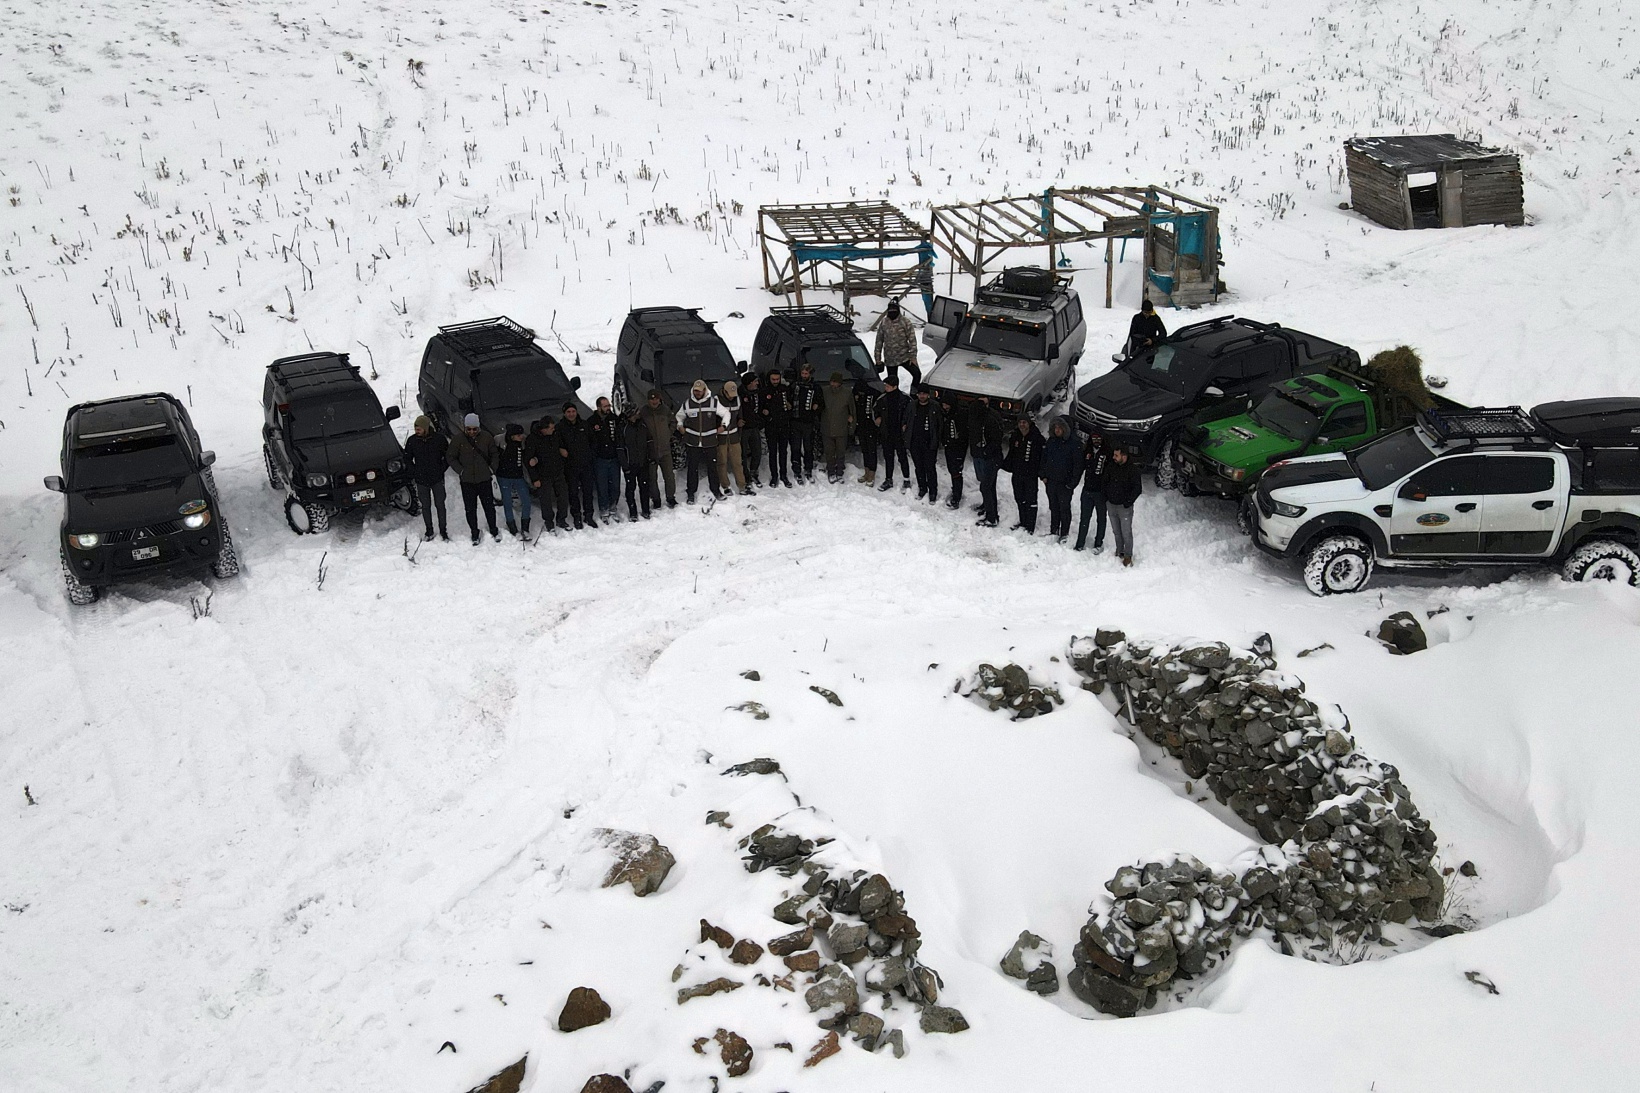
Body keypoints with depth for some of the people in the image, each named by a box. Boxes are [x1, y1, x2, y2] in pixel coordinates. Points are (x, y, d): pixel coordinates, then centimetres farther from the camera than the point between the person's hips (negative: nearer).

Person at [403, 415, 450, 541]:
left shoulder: (439, 438, -10)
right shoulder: (412, 440, -6)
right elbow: (407, 458, 8)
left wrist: (441, 470, -4)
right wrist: (414, 473, -1)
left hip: (437, 479, -1)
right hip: (421, 481, 1)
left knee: (440, 505, 6)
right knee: (425, 506, 10)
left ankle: (443, 530, 19)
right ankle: (429, 531, 23)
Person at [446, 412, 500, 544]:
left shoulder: (486, 437, -6)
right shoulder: (458, 439, -8)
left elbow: (494, 454, 8)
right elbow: (451, 457, 1)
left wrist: (492, 469, -3)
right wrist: (460, 470, -8)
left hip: (484, 479, 0)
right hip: (467, 480, 0)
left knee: (489, 506, 10)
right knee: (470, 508, 8)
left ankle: (494, 530, 29)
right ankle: (474, 533, 23)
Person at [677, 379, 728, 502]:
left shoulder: (713, 402, -3)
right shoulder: (687, 403, 1)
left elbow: (725, 414, 8)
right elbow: (679, 416, 18)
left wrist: (723, 425, -3)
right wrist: (680, 426, 4)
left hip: (710, 441, 0)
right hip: (692, 441, 0)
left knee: (712, 467, 7)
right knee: (692, 468, 3)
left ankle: (715, 490, 22)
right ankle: (691, 492, 13)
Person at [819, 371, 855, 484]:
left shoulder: (847, 393, -4)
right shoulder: (824, 391, -3)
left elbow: (852, 410, 7)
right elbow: (819, 407, 8)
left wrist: (851, 422, 7)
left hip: (842, 429, 0)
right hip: (827, 429, 0)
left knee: (841, 453, 7)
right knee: (829, 452, 7)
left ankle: (839, 473, 20)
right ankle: (831, 473, 20)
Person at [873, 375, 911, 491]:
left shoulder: (905, 398, -8)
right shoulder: (881, 399, 3)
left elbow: (910, 414, 0)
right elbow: (876, 413, 17)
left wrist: (905, 425, -9)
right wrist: (877, 419, 0)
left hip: (899, 434, -4)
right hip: (886, 434, 4)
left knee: (902, 457, 3)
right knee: (888, 457, 12)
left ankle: (906, 480, 14)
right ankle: (888, 479, 24)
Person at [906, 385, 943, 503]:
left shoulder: (935, 407, -4)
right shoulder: (912, 406, 5)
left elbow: (939, 424, -2)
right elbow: (906, 421, 13)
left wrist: (936, 441, -7)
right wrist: (907, 438, 7)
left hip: (929, 443, -4)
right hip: (915, 443, 4)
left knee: (930, 468, -4)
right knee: (919, 467, 13)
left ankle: (933, 492, 7)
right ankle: (922, 488, 29)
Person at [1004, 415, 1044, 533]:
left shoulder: (1037, 438, -11)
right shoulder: (1015, 437, 7)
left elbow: (1042, 457, -10)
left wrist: (1042, 473, -15)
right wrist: (1003, 464, 8)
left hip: (1031, 475, -6)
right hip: (1017, 474, 6)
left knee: (1030, 500, -2)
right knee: (1020, 499, 15)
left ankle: (1030, 526, 4)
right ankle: (1023, 522, 28)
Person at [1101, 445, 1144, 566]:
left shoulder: (1132, 469, -16)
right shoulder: (1111, 466, -1)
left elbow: (1138, 488, -14)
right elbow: (1103, 481, 13)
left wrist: (1128, 501, -15)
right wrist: (1106, 495, 7)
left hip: (1124, 506, -5)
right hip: (1111, 504, 5)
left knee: (1126, 532, -1)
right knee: (1116, 531, 16)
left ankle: (1128, 556, 10)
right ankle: (1119, 551, 31)